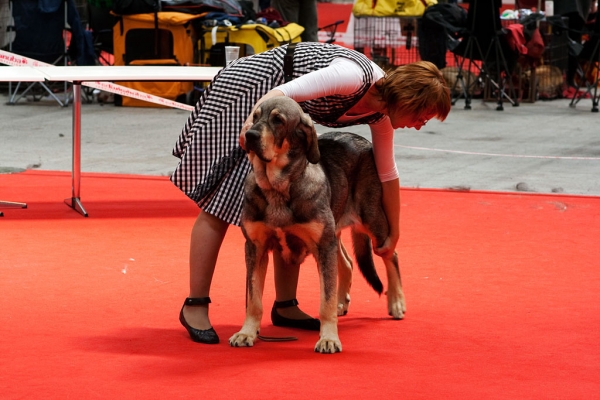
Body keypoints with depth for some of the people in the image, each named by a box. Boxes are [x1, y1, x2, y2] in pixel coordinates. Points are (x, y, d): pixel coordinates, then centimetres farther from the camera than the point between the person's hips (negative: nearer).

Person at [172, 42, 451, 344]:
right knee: (220, 201, -9)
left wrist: (393, 235, 18)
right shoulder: (356, 76, -28)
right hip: (247, 90, -8)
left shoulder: (380, 115, -2)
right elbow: (283, 92, -34)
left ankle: (285, 306, 9)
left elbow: (387, 174, 11)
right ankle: (195, 306, -6)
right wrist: (252, 125, -47)